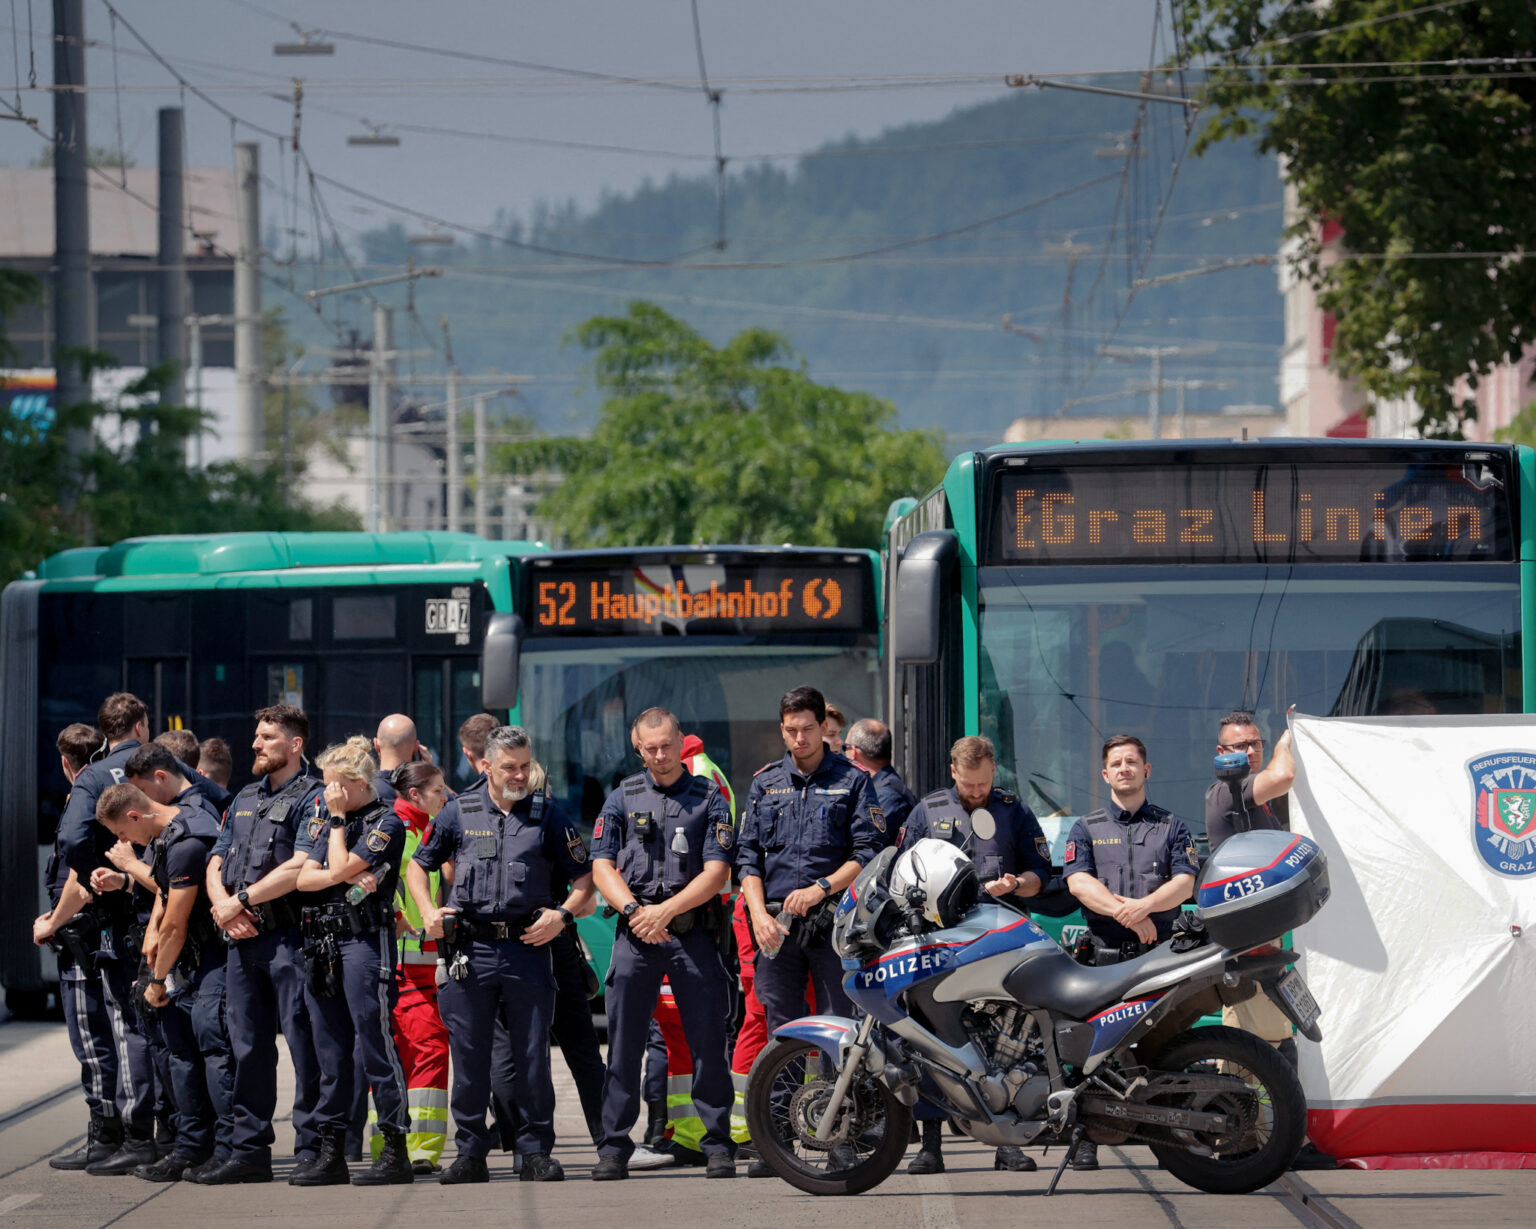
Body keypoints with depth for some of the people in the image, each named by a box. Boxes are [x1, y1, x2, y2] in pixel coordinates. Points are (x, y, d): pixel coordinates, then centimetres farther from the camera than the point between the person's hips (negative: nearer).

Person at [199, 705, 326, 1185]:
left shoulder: (313, 798, -4)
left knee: (305, 1046, -5)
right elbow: (216, 864, 19)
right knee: (249, 1046, 9)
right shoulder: (245, 800, 21)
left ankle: (312, 1149, -3)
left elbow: (300, 867, -16)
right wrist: (222, 904, -2)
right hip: (243, 938, 8)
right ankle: (249, 1151, 14)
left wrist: (241, 900, -12)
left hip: (290, 936, -8)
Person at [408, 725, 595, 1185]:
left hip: (527, 946, -1)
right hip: (470, 951, 1)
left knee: (533, 1055, 0)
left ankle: (536, 1152, 8)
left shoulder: (547, 814, 6)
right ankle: (471, 1154, 10)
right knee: (468, 1056, 3)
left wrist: (562, 914, -7)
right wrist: (429, 912, 4)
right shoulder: (460, 812, 8)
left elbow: (584, 875, 9)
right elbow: (418, 865, 19)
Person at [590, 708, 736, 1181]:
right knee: (624, 1044, 0)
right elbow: (602, 868, 5)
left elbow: (716, 872, -3)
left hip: (694, 932, -1)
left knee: (708, 1042, -1)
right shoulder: (622, 799, 11)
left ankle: (718, 1143, 6)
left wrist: (665, 910, -14)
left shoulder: (709, 799, 6)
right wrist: (634, 910, -12)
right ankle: (614, 1146, 4)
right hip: (635, 933, 1)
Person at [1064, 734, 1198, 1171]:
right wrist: (1123, 912, -14)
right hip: (1103, 954, 0)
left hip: (1161, 954, 0)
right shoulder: (1086, 829, 17)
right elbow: (1078, 881, 1)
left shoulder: (1171, 827, 17)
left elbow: (1185, 883, 2)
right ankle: (1085, 1139, -7)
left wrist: (1144, 906, -17)